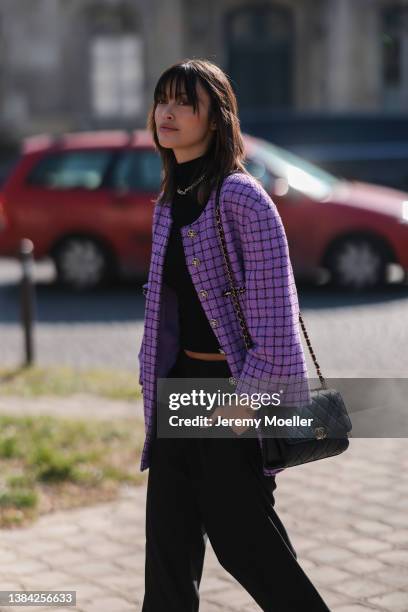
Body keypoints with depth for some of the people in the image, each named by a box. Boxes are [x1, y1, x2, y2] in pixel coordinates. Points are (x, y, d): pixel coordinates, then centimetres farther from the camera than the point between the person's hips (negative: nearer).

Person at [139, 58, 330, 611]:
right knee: (169, 527, 10)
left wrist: (248, 393, -20)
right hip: (181, 380, 8)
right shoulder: (169, 200, 10)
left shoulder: (241, 197, -15)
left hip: (234, 382, -8)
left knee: (239, 533, 1)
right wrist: (153, 377, 14)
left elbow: (274, 307, -18)